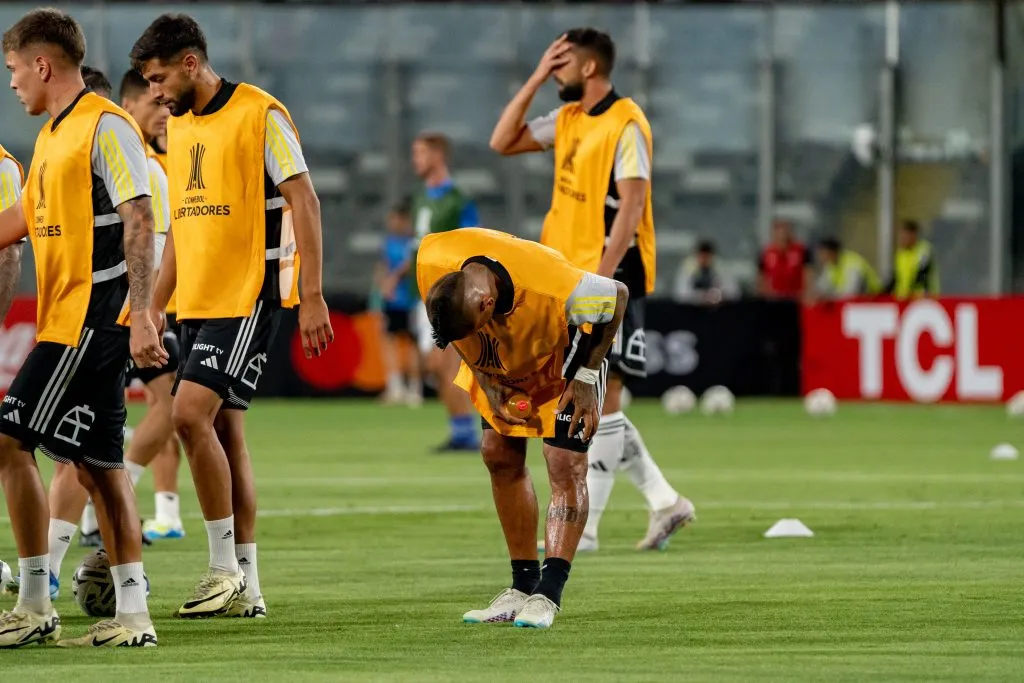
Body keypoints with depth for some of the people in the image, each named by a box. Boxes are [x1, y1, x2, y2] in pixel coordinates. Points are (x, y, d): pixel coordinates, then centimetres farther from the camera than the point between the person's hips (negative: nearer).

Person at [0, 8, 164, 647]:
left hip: (91, 320, -9)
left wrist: (139, 315, -26)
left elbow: (139, 222, -18)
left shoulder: (105, 126, -11)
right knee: (97, 463, 7)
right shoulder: (53, 135, 17)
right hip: (69, 321, 9)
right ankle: (132, 614, 8)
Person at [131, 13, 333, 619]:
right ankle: (246, 588, 10)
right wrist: (156, 306, 19)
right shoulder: (178, 127, 14)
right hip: (197, 303, 8)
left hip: (248, 296, -8)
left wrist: (312, 296, -17)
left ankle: (226, 565, -9)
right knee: (224, 433, 7)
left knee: (190, 413, -18)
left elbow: (303, 201, -12)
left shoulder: (260, 114, -10)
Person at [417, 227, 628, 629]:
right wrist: (485, 381, -13)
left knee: (566, 465, -13)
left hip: (562, 358, -5)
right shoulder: (431, 262, -31)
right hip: (501, 358, 5)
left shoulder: (552, 290, -45)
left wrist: (586, 377, -18)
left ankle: (548, 595, -13)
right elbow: (457, 337, -7)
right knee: (500, 456, 3)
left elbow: (617, 296, -23)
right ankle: (523, 586, 11)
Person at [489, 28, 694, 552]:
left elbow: (631, 207, -17)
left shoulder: (625, 125, -12)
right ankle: (664, 502, 17)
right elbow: (502, 142, 16)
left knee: (599, 401, -7)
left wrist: (600, 278, -23)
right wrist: (535, 80, 8)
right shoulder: (567, 120, 13)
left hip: (611, 276, -9)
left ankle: (584, 527, -7)